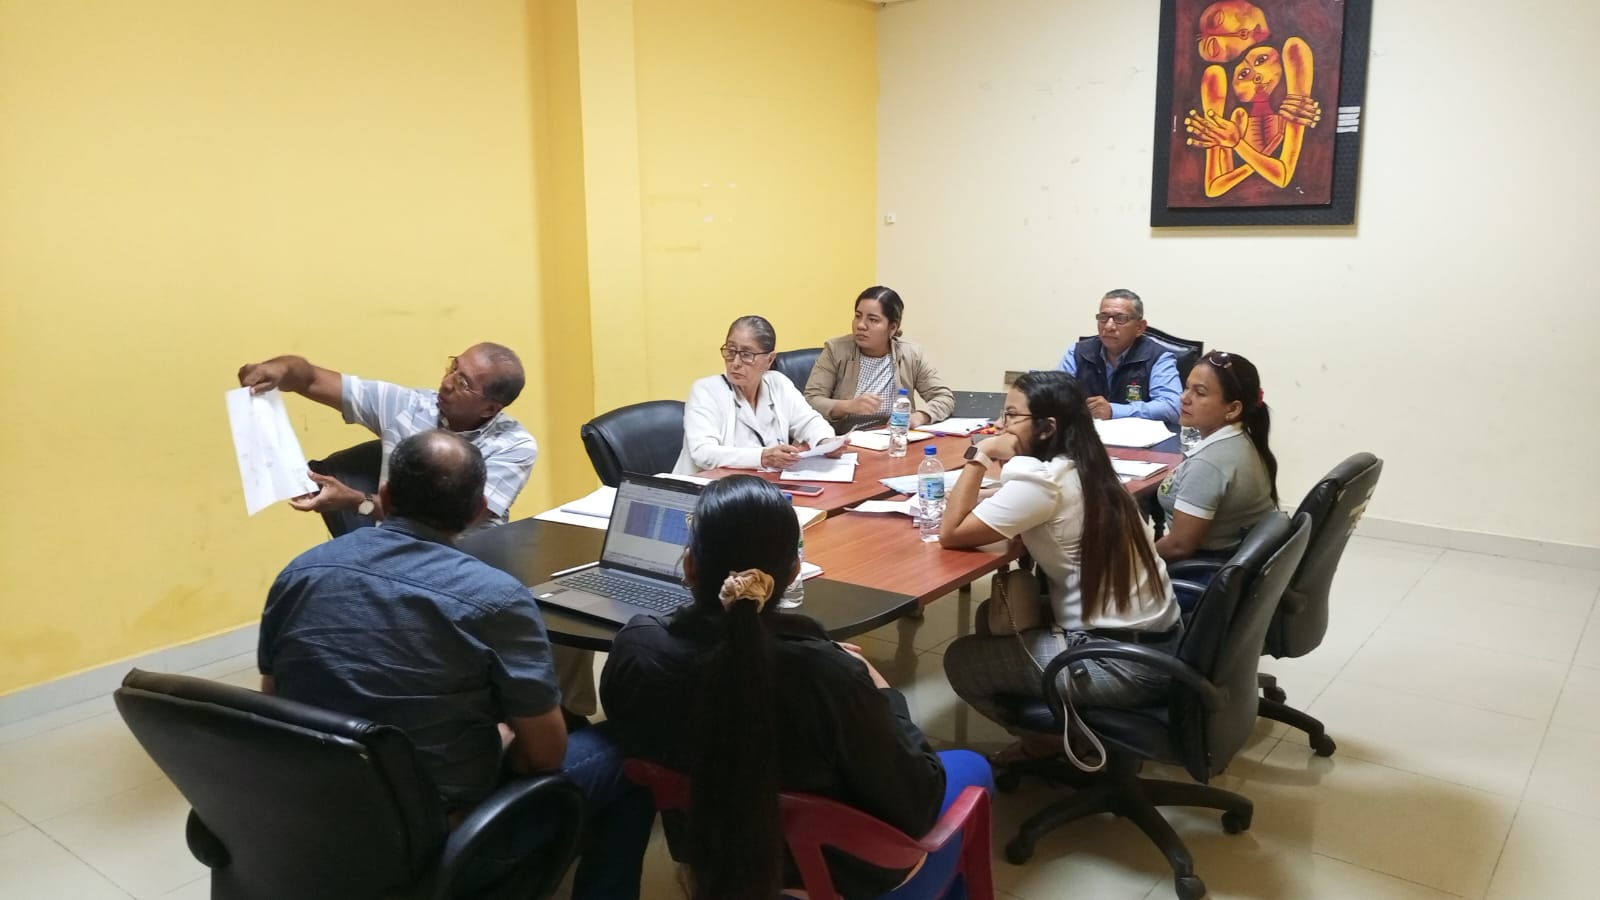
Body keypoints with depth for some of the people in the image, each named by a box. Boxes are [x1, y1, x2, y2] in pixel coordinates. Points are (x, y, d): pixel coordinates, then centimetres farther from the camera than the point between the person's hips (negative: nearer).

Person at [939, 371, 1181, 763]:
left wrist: (979, 456, -11)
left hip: (1122, 662, -9)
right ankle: (1059, 728, 25)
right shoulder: (1084, 468, 7)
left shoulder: (1043, 482, -20)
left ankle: (1056, 739, 16)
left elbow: (951, 533, -17)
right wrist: (1011, 461, 1)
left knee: (960, 661, 3)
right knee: (994, 616, 22)